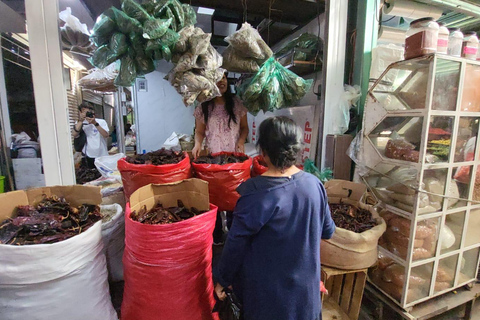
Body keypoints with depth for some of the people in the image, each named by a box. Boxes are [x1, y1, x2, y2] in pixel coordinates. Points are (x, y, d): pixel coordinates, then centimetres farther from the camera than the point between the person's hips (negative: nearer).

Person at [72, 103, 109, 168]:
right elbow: (75, 135, -10)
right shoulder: (80, 123, 8)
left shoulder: (101, 122, 2)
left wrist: (95, 123, -21)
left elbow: (106, 135, -13)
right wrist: (81, 120, -14)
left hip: (102, 155, -1)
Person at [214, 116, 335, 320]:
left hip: (269, 289, -4)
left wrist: (222, 279, -4)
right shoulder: (314, 184, -12)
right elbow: (328, 231, 1)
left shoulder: (255, 193, -28)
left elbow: (236, 243, -20)